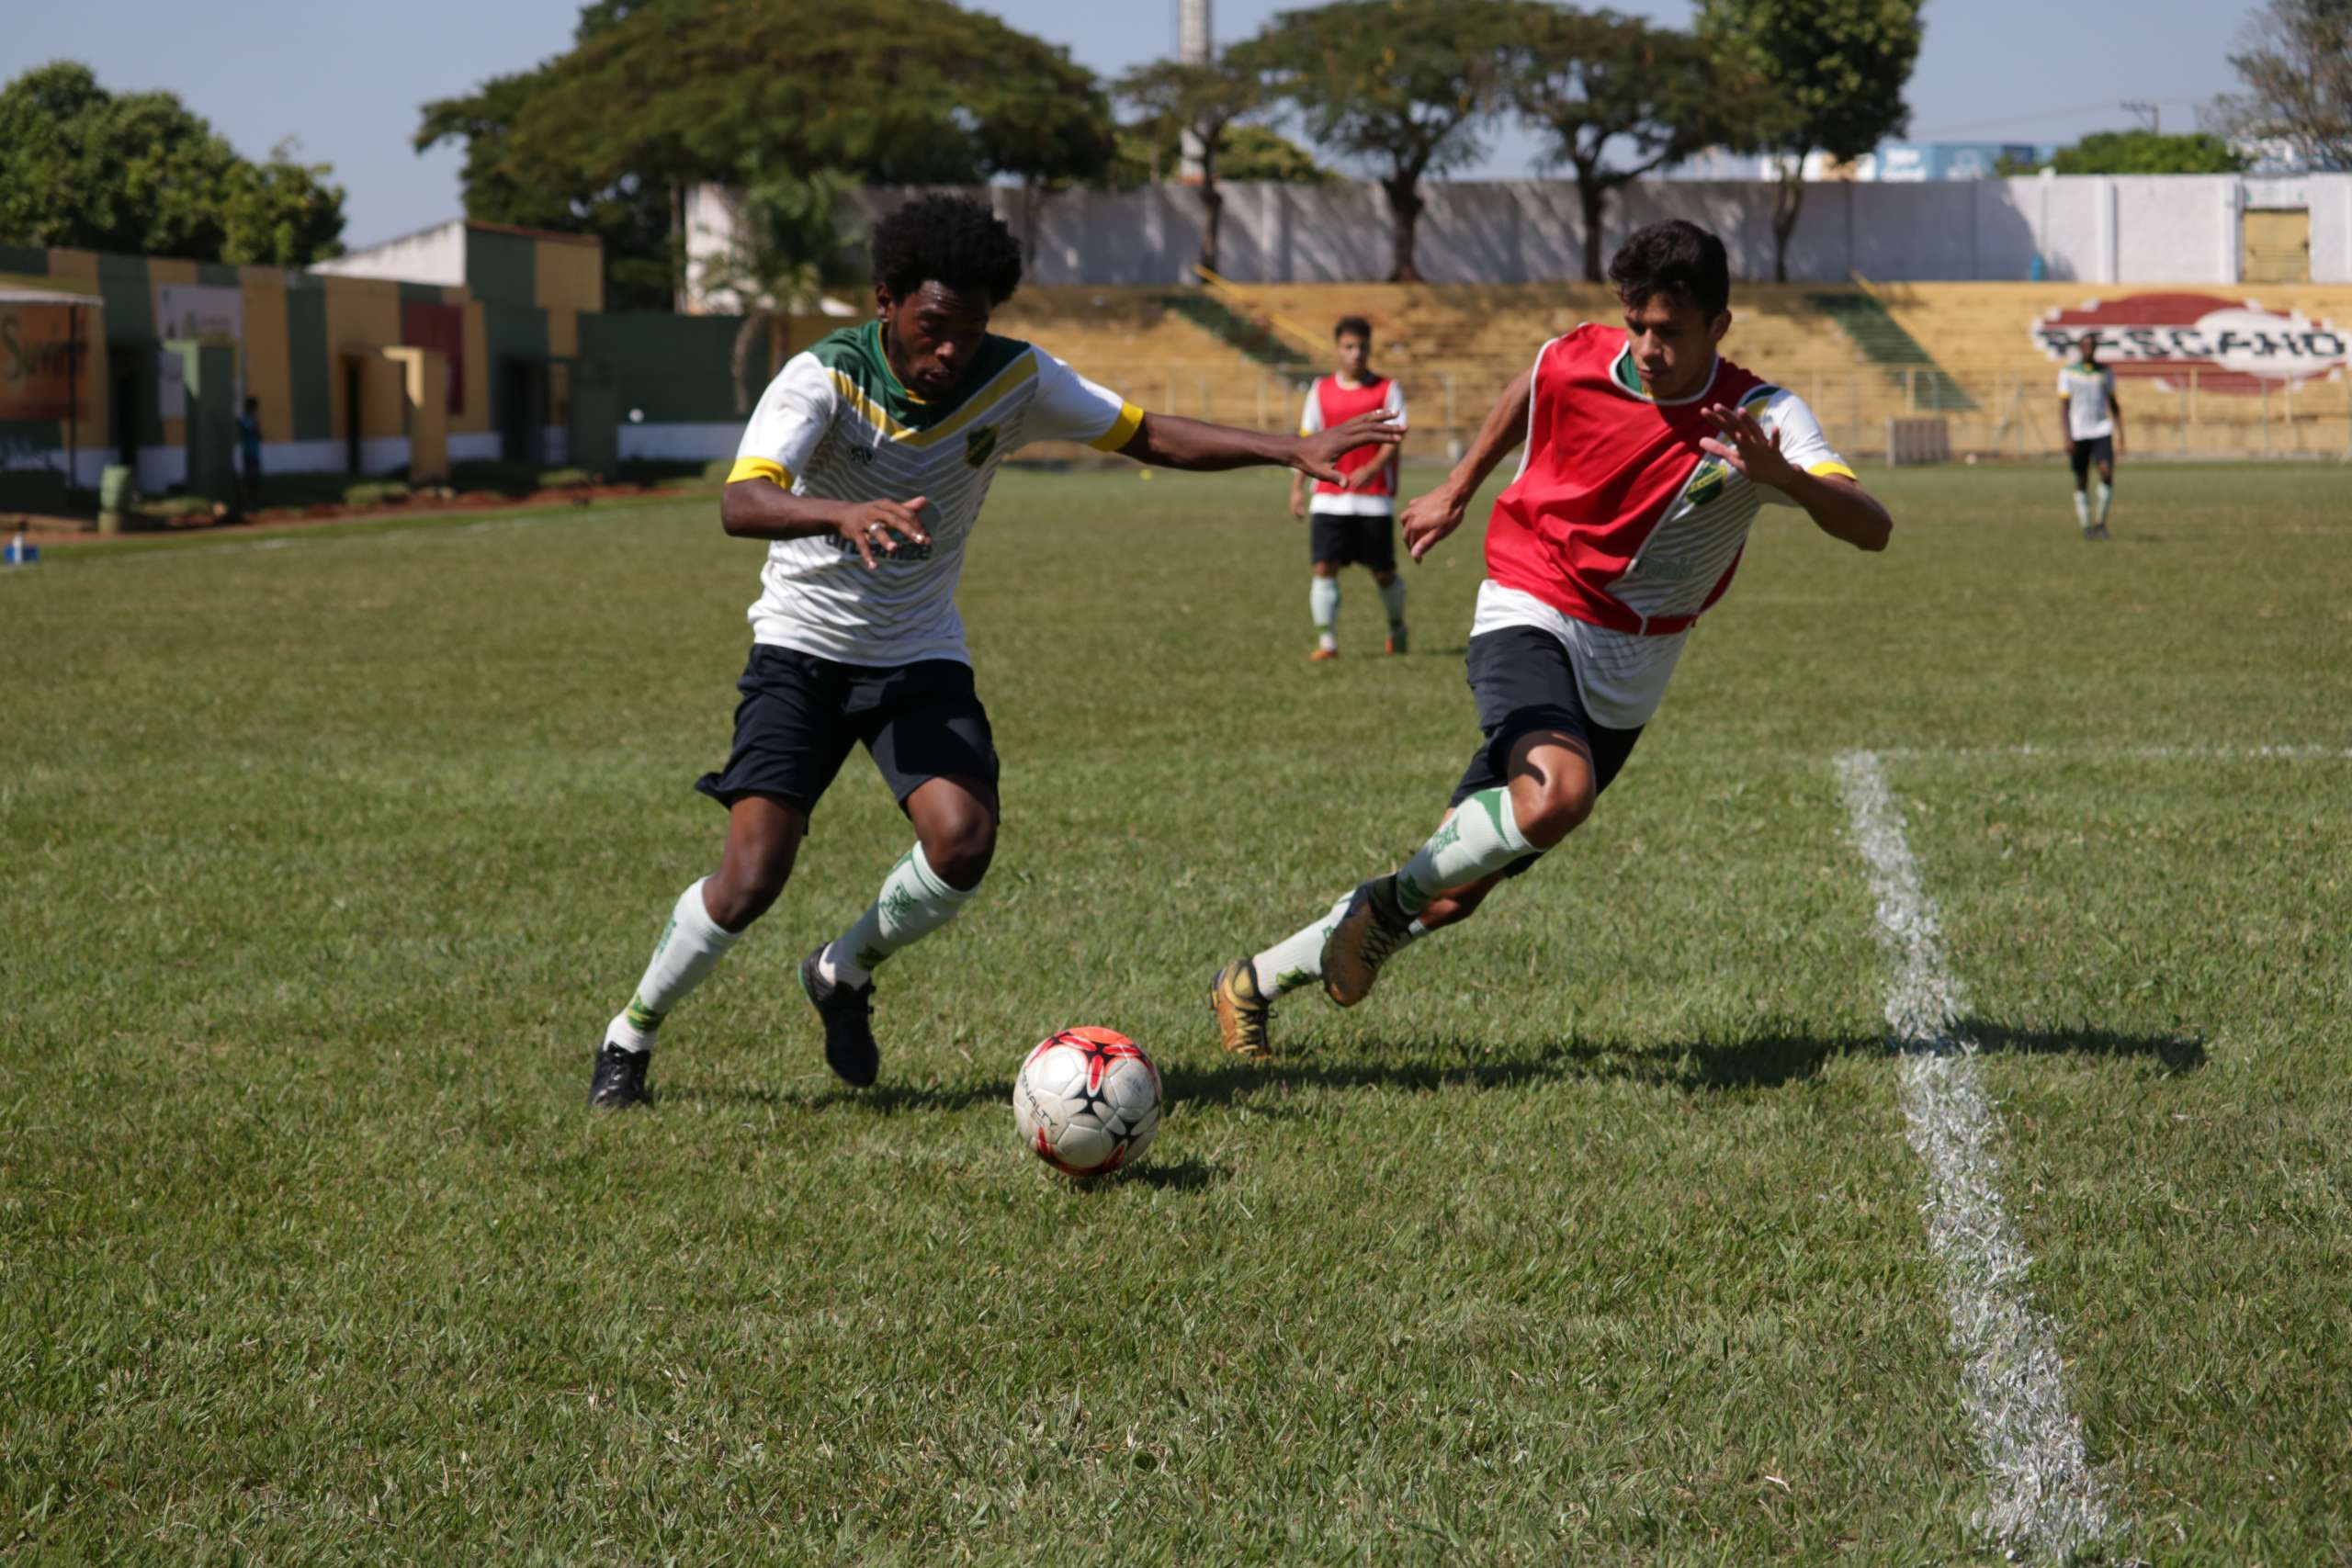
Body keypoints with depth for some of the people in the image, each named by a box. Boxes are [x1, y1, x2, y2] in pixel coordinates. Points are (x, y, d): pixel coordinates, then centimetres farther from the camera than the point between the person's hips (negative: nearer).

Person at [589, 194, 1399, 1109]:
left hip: (921, 656, 3)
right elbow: (741, 502, -35)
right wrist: (843, 515, -55)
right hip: (804, 648, -3)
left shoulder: (1016, 380, -9)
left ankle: (844, 972, 9)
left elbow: (1147, 436, 1)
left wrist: (1292, 450, -10)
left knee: (963, 842, -22)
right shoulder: (823, 376, -20)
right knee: (751, 878, -15)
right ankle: (631, 1033, 12)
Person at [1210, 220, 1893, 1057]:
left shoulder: (1762, 420, -15)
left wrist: (1781, 475, -47)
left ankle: (1256, 982, 20)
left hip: (1627, 674, 1)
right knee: (1557, 792, -36)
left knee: (1450, 897, 2)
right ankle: (1389, 898, -11)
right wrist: (1456, 490, 26)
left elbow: (1870, 530, -29)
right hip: (1532, 614, -1)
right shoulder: (1575, 361, -10)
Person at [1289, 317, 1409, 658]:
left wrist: (1372, 469, -25)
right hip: (1329, 497, 2)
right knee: (1323, 567, -10)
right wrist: (1297, 488, 5)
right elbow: (1307, 441, 12)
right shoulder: (1321, 390, 9)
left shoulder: (1387, 389, 1)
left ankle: (1397, 629, 31)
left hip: (1375, 499, -2)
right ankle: (1327, 641, -6)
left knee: (1384, 572, 5)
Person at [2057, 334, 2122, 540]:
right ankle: (2085, 525, 13)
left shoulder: (2105, 372, 9)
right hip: (2078, 434, -1)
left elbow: (2113, 405, 16)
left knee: (2107, 473, -17)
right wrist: (2067, 438, -10)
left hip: (2102, 432, 1)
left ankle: (2100, 522, -5)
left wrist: (2120, 433, 7)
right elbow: (2063, 407, -2)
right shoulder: (2068, 372, 1)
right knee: (2081, 481, 2)